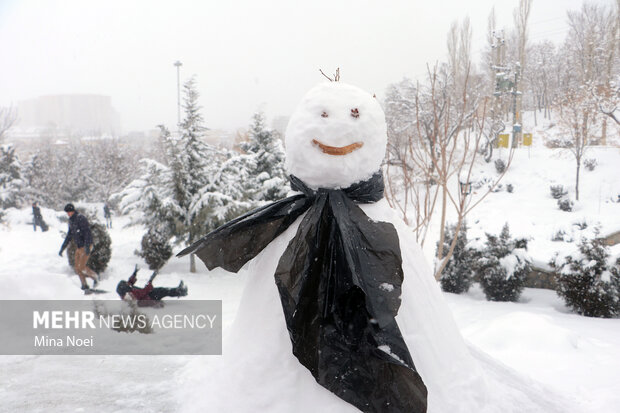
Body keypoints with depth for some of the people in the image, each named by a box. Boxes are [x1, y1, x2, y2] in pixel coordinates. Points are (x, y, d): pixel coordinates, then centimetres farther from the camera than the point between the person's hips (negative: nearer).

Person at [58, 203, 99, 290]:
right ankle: (84, 285, 13)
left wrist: (87, 247, -33)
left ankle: (95, 276, 11)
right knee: (77, 267, 5)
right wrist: (62, 248, 18)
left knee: (82, 267, -11)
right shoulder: (71, 221, 12)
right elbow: (69, 236, 20)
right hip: (78, 247, 9)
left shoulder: (81, 219, -16)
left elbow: (87, 232, -24)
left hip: (86, 247, -9)